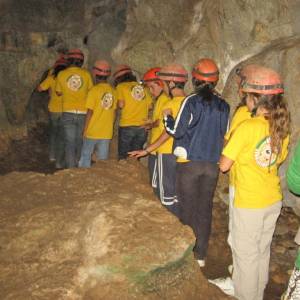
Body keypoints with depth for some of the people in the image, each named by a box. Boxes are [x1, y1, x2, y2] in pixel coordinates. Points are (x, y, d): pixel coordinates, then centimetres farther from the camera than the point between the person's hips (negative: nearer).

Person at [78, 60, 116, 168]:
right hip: (107, 132, 4)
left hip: (92, 131, -4)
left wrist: (85, 130, -4)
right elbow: (114, 112, 8)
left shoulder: (94, 90, -12)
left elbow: (90, 112, -13)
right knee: (103, 159, 11)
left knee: (85, 157, 10)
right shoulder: (112, 90, 1)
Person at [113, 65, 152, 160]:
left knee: (123, 157, 8)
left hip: (127, 126, -4)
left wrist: (118, 103, 12)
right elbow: (150, 106, 6)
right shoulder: (142, 87, 13)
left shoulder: (121, 86, 2)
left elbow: (121, 104, -10)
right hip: (142, 127, 4)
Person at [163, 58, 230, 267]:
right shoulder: (223, 105, 1)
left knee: (188, 208, 9)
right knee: (205, 209, 13)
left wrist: (167, 117, 8)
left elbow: (177, 131, -9)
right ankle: (201, 255, 21)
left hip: (189, 163, -3)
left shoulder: (191, 102, -12)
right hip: (212, 165, 4)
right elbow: (224, 135, 8)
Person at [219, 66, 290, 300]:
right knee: (263, 251, 22)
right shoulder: (282, 127, -3)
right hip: (274, 200, 7)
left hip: (249, 203, -7)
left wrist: (232, 148, 0)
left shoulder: (247, 128, -23)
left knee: (246, 255, 10)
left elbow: (224, 166, -16)